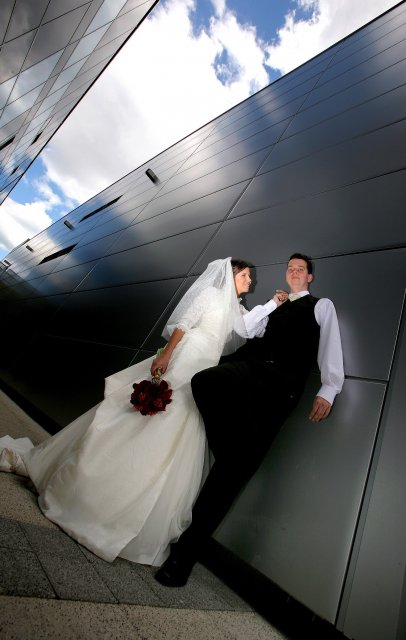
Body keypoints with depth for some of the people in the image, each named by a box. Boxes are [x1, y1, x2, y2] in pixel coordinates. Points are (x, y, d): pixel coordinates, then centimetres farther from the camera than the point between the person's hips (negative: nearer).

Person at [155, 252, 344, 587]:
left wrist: (328, 390, -3)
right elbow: (243, 328, 19)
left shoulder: (322, 306, 23)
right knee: (203, 380, -31)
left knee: (240, 459, -15)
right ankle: (235, 460, -14)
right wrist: (272, 302, 17)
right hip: (250, 367, 4)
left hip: (282, 383, -3)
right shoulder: (273, 306, 33)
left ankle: (187, 549, -6)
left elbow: (330, 347, 10)